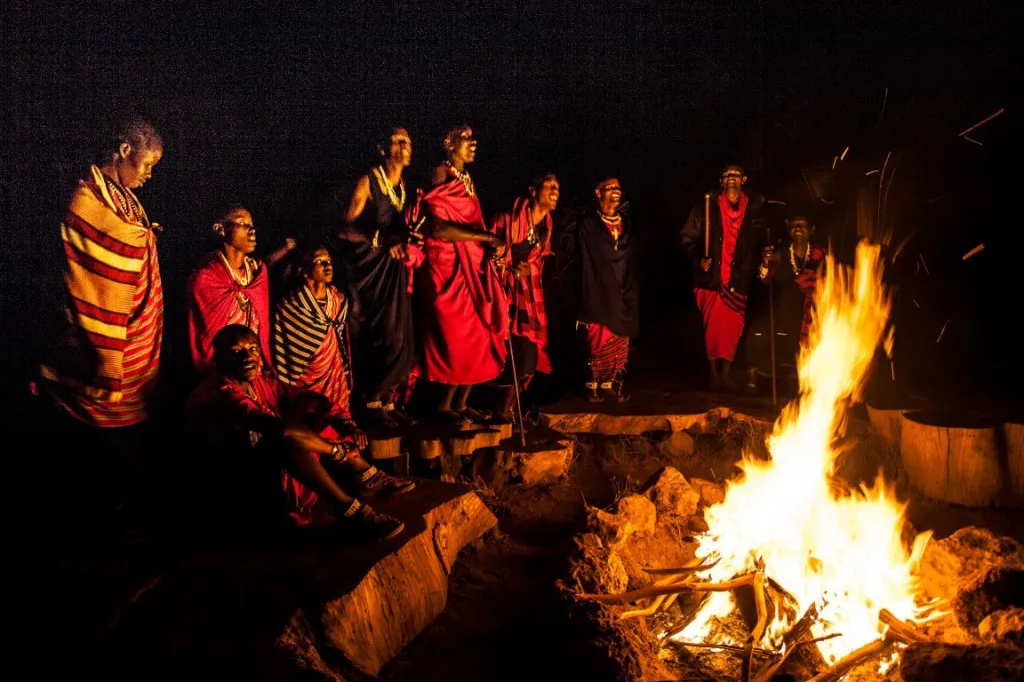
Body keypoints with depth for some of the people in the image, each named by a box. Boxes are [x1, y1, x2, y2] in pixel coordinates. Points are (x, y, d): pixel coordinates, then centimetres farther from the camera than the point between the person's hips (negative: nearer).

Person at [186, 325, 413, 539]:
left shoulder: (261, 381, 5)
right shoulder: (218, 395, -23)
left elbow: (308, 398, 1)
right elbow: (279, 428, -36)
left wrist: (343, 423, -19)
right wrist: (338, 450, -32)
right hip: (242, 482, -10)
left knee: (315, 408, 3)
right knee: (286, 435, -35)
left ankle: (366, 477, -1)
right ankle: (347, 511, -29)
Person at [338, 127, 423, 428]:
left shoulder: (404, 186, 13)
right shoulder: (368, 182, -7)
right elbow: (347, 229, -12)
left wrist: (405, 245, 0)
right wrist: (383, 243, -16)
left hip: (395, 267, 7)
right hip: (372, 265, -6)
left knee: (400, 334, 3)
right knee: (381, 332, -7)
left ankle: (389, 400, 12)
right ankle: (372, 400, 5)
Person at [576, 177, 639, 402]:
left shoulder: (626, 225, 16)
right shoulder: (588, 225, 0)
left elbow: (632, 262, 17)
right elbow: (585, 263, -4)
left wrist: (633, 293, 10)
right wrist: (589, 296, -10)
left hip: (623, 295, 5)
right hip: (600, 294, -5)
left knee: (620, 343, 4)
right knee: (599, 342, -5)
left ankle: (613, 383, 12)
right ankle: (594, 385, 5)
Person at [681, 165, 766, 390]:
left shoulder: (755, 209, 6)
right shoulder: (707, 208, 2)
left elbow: (761, 240, 12)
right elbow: (688, 237, 4)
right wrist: (698, 259, -8)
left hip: (738, 279, 2)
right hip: (712, 277, -1)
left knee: (734, 326, 2)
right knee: (713, 326, -1)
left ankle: (726, 372, 14)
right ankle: (714, 372, 12)